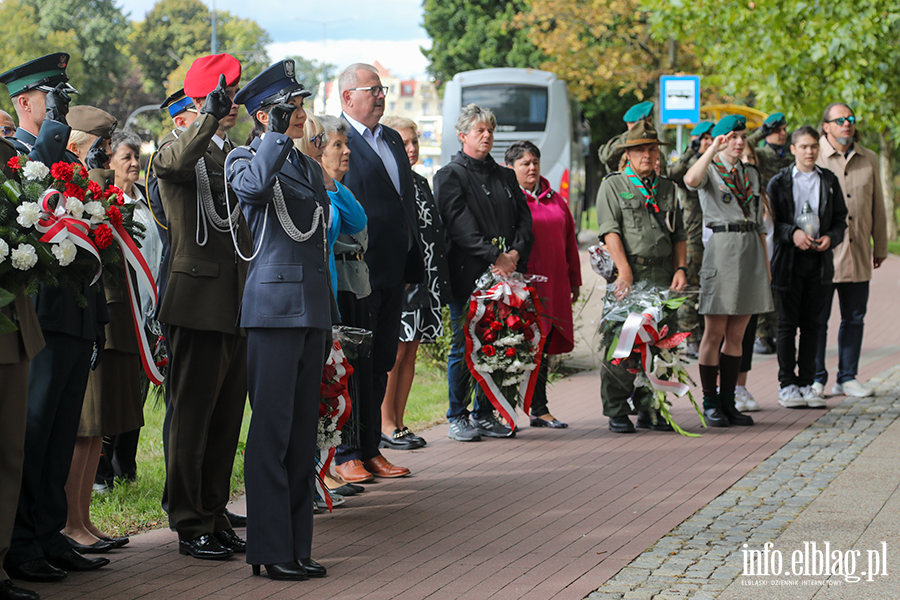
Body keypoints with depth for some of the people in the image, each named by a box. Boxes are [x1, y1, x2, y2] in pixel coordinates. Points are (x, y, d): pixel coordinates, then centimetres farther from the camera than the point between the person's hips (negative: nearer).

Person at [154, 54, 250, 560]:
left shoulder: (236, 156, 20)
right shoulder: (179, 153, -6)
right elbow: (175, 162, -32)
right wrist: (211, 116, -39)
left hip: (238, 307, 8)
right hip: (200, 303, -8)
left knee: (227, 418, 11)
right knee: (193, 417, -3)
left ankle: (215, 517, 19)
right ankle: (191, 525, 3)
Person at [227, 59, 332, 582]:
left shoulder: (309, 167, 19)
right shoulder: (245, 159, -3)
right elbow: (252, 186, -29)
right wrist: (279, 135, -21)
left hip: (312, 308, 8)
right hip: (275, 307, -8)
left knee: (304, 430, 9)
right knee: (273, 429, -7)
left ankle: (297, 547, 13)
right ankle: (270, 549, -3)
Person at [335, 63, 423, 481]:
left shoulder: (392, 140, 18)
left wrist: (411, 266, 18)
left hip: (392, 273, 8)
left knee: (379, 365, 12)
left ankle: (371, 449, 19)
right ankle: (346, 455, 4)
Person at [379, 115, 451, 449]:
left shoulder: (421, 183, 19)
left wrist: (439, 280, 15)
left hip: (423, 280, 8)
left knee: (410, 352, 7)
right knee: (394, 352, -7)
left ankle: (398, 423, 12)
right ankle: (386, 425, -2)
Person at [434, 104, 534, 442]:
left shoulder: (505, 177, 20)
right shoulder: (449, 176, 1)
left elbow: (524, 218, 13)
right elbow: (460, 225, -10)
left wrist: (515, 253, -6)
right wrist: (495, 257, -18)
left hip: (505, 272, 5)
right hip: (467, 274, -5)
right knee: (464, 346, -2)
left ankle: (484, 414, 14)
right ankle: (457, 417, 5)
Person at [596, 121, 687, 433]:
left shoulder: (667, 188, 19)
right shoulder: (613, 185, 3)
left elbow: (679, 234, 20)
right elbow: (610, 231, -7)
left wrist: (681, 268, 5)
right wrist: (625, 272, -16)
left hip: (663, 274, 4)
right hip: (629, 271, -4)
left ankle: (648, 409, 12)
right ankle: (617, 413, 1)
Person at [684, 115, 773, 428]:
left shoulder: (752, 174, 17)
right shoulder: (710, 170, 0)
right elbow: (691, 180, -26)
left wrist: (766, 263, 14)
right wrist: (712, 149, -32)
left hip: (751, 251, 6)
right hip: (721, 248, -6)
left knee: (736, 334, 8)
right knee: (715, 333, -3)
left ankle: (728, 402, 13)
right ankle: (710, 404, 1)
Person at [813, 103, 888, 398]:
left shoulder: (869, 159, 11)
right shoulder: (814, 158, -2)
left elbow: (877, 205, 16)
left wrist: (880, 246, 17)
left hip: (858, 253, 4)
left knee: (854, 318, 8)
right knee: (817, 318, 0)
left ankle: (847, 378, 17)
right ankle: (816, 378, 10)